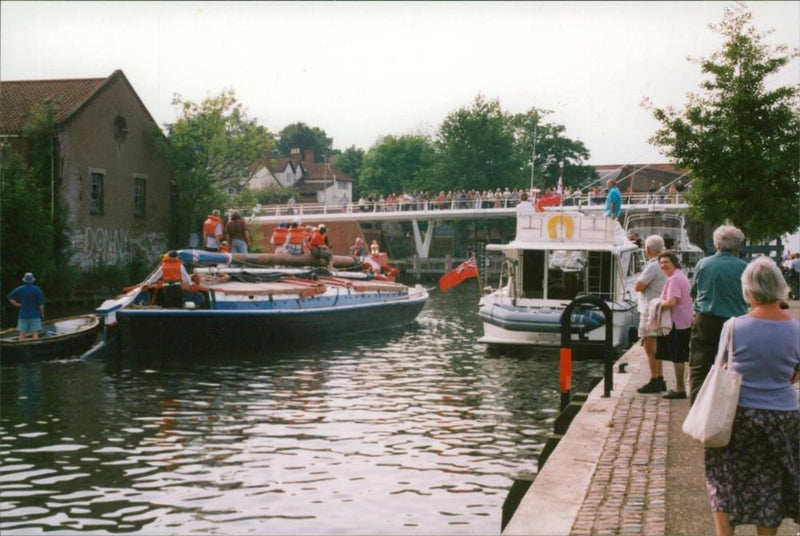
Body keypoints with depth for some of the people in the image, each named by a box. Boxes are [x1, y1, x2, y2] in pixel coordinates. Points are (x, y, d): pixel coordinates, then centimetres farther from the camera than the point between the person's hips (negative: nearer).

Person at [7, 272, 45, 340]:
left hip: (23, 315, 2)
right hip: (35, 315, -2)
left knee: (22, 333, 3)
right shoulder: (37, 290, -6)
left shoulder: (20, 289, 1)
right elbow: (41, 304, -7)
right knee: (35, 334, -2)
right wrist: (42, 313, 5)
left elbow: (9, 297, 1)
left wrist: (17, 304, 4)